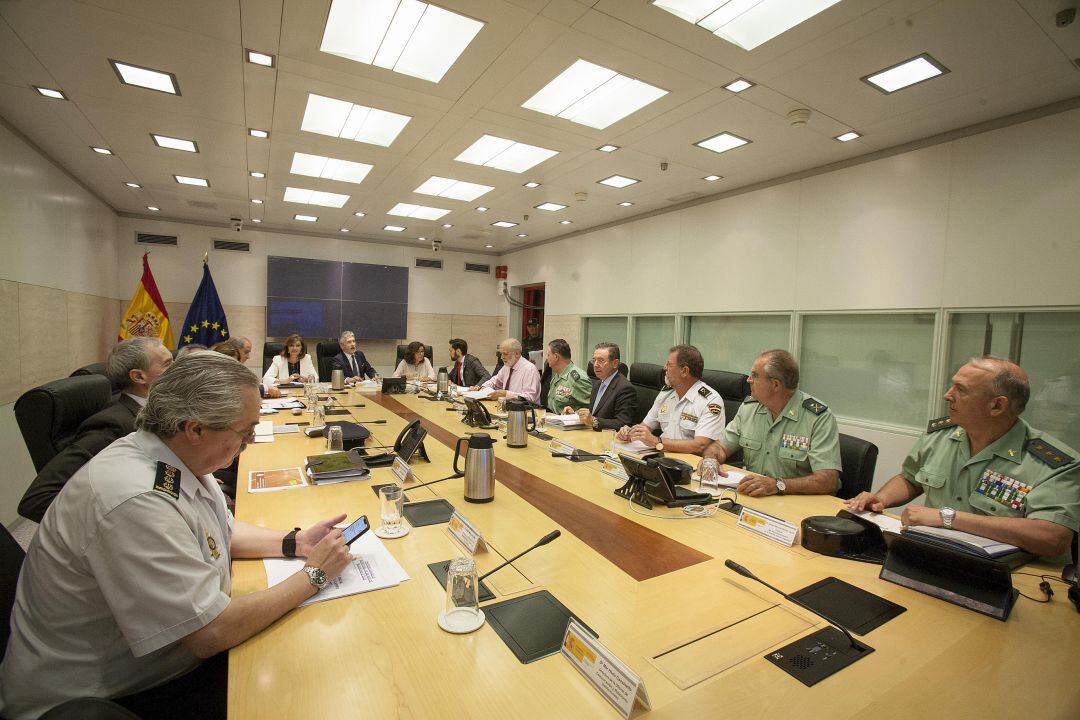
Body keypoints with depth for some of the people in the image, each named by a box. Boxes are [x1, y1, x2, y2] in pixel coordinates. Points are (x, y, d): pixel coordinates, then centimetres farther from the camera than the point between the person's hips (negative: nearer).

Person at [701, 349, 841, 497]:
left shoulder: (820, 418, -13)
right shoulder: (749, 407, 5)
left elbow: (828, 481, -21)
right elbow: (721, 446, 10)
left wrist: (778, 485, -33)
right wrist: (710, 461, -12)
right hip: (751, 498, 4)